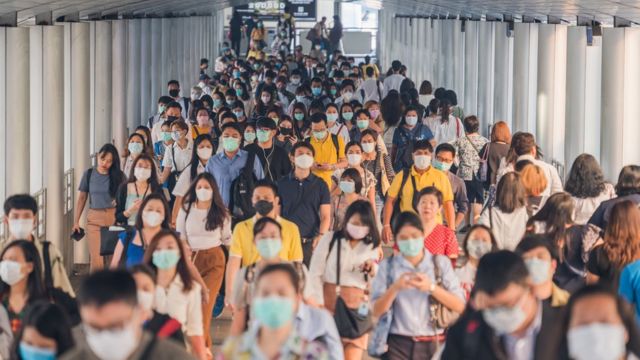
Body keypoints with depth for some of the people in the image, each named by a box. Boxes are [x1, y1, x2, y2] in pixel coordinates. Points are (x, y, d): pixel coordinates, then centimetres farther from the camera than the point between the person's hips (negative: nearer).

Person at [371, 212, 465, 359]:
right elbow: (377, 311, -1)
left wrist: (431, 287, -16)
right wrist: (395, 288, -18)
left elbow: (459, 306, -3)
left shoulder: (441, 263, 4)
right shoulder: (387, 266, 4)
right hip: (399, 345, -1)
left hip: (434, 344, 1)